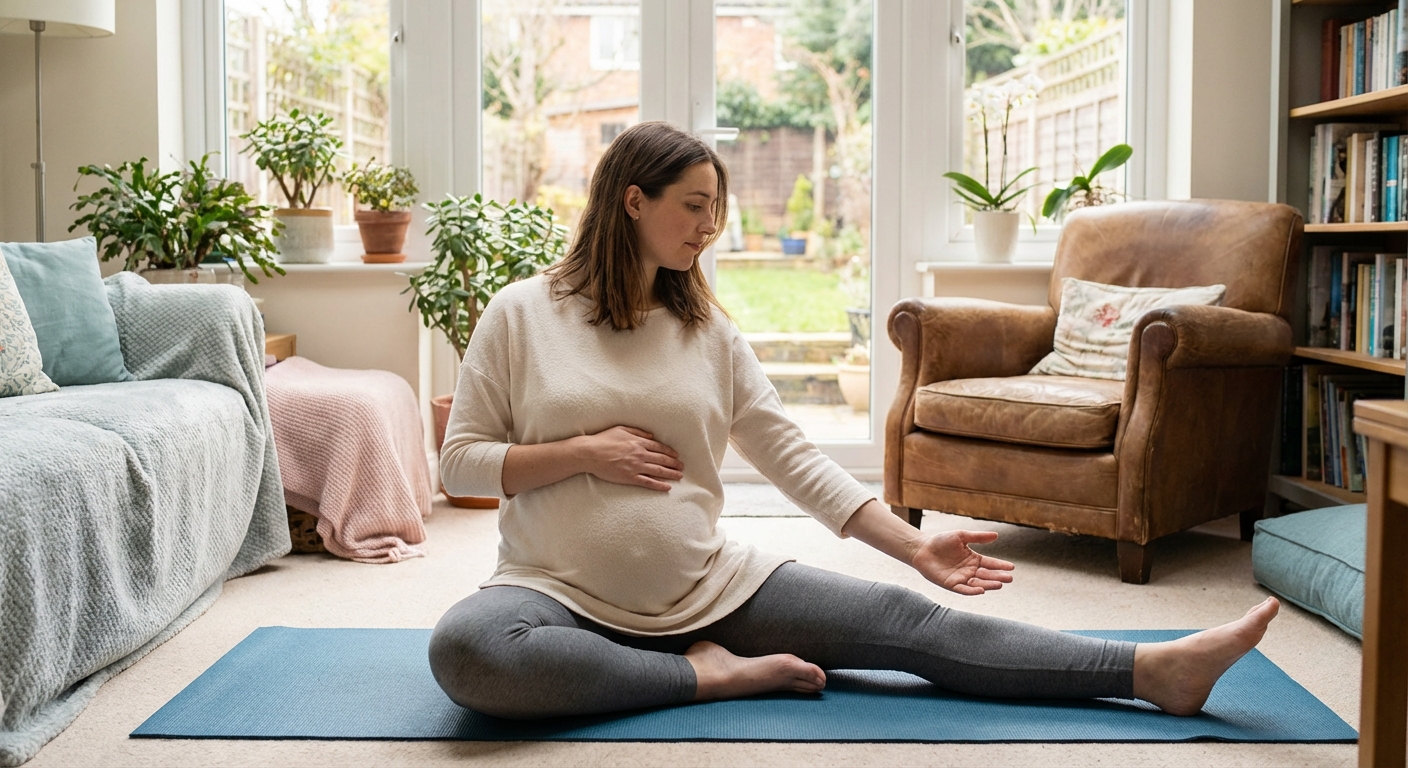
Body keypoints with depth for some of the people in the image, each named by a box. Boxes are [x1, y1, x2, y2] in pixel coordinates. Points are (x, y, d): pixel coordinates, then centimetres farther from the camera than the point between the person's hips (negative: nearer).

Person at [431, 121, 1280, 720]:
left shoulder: (709, 330, 6)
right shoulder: (521, 314, -2)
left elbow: (795, 456, 2)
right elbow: (459, 462, -2)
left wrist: (914, 544, -7)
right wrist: (585, 451, -16)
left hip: (711, 585, 3)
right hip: (566, 598, -2)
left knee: (900, 619, -12)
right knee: (464, 648, -37)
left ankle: (1157, 669, -15)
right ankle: (702, 675, -22)